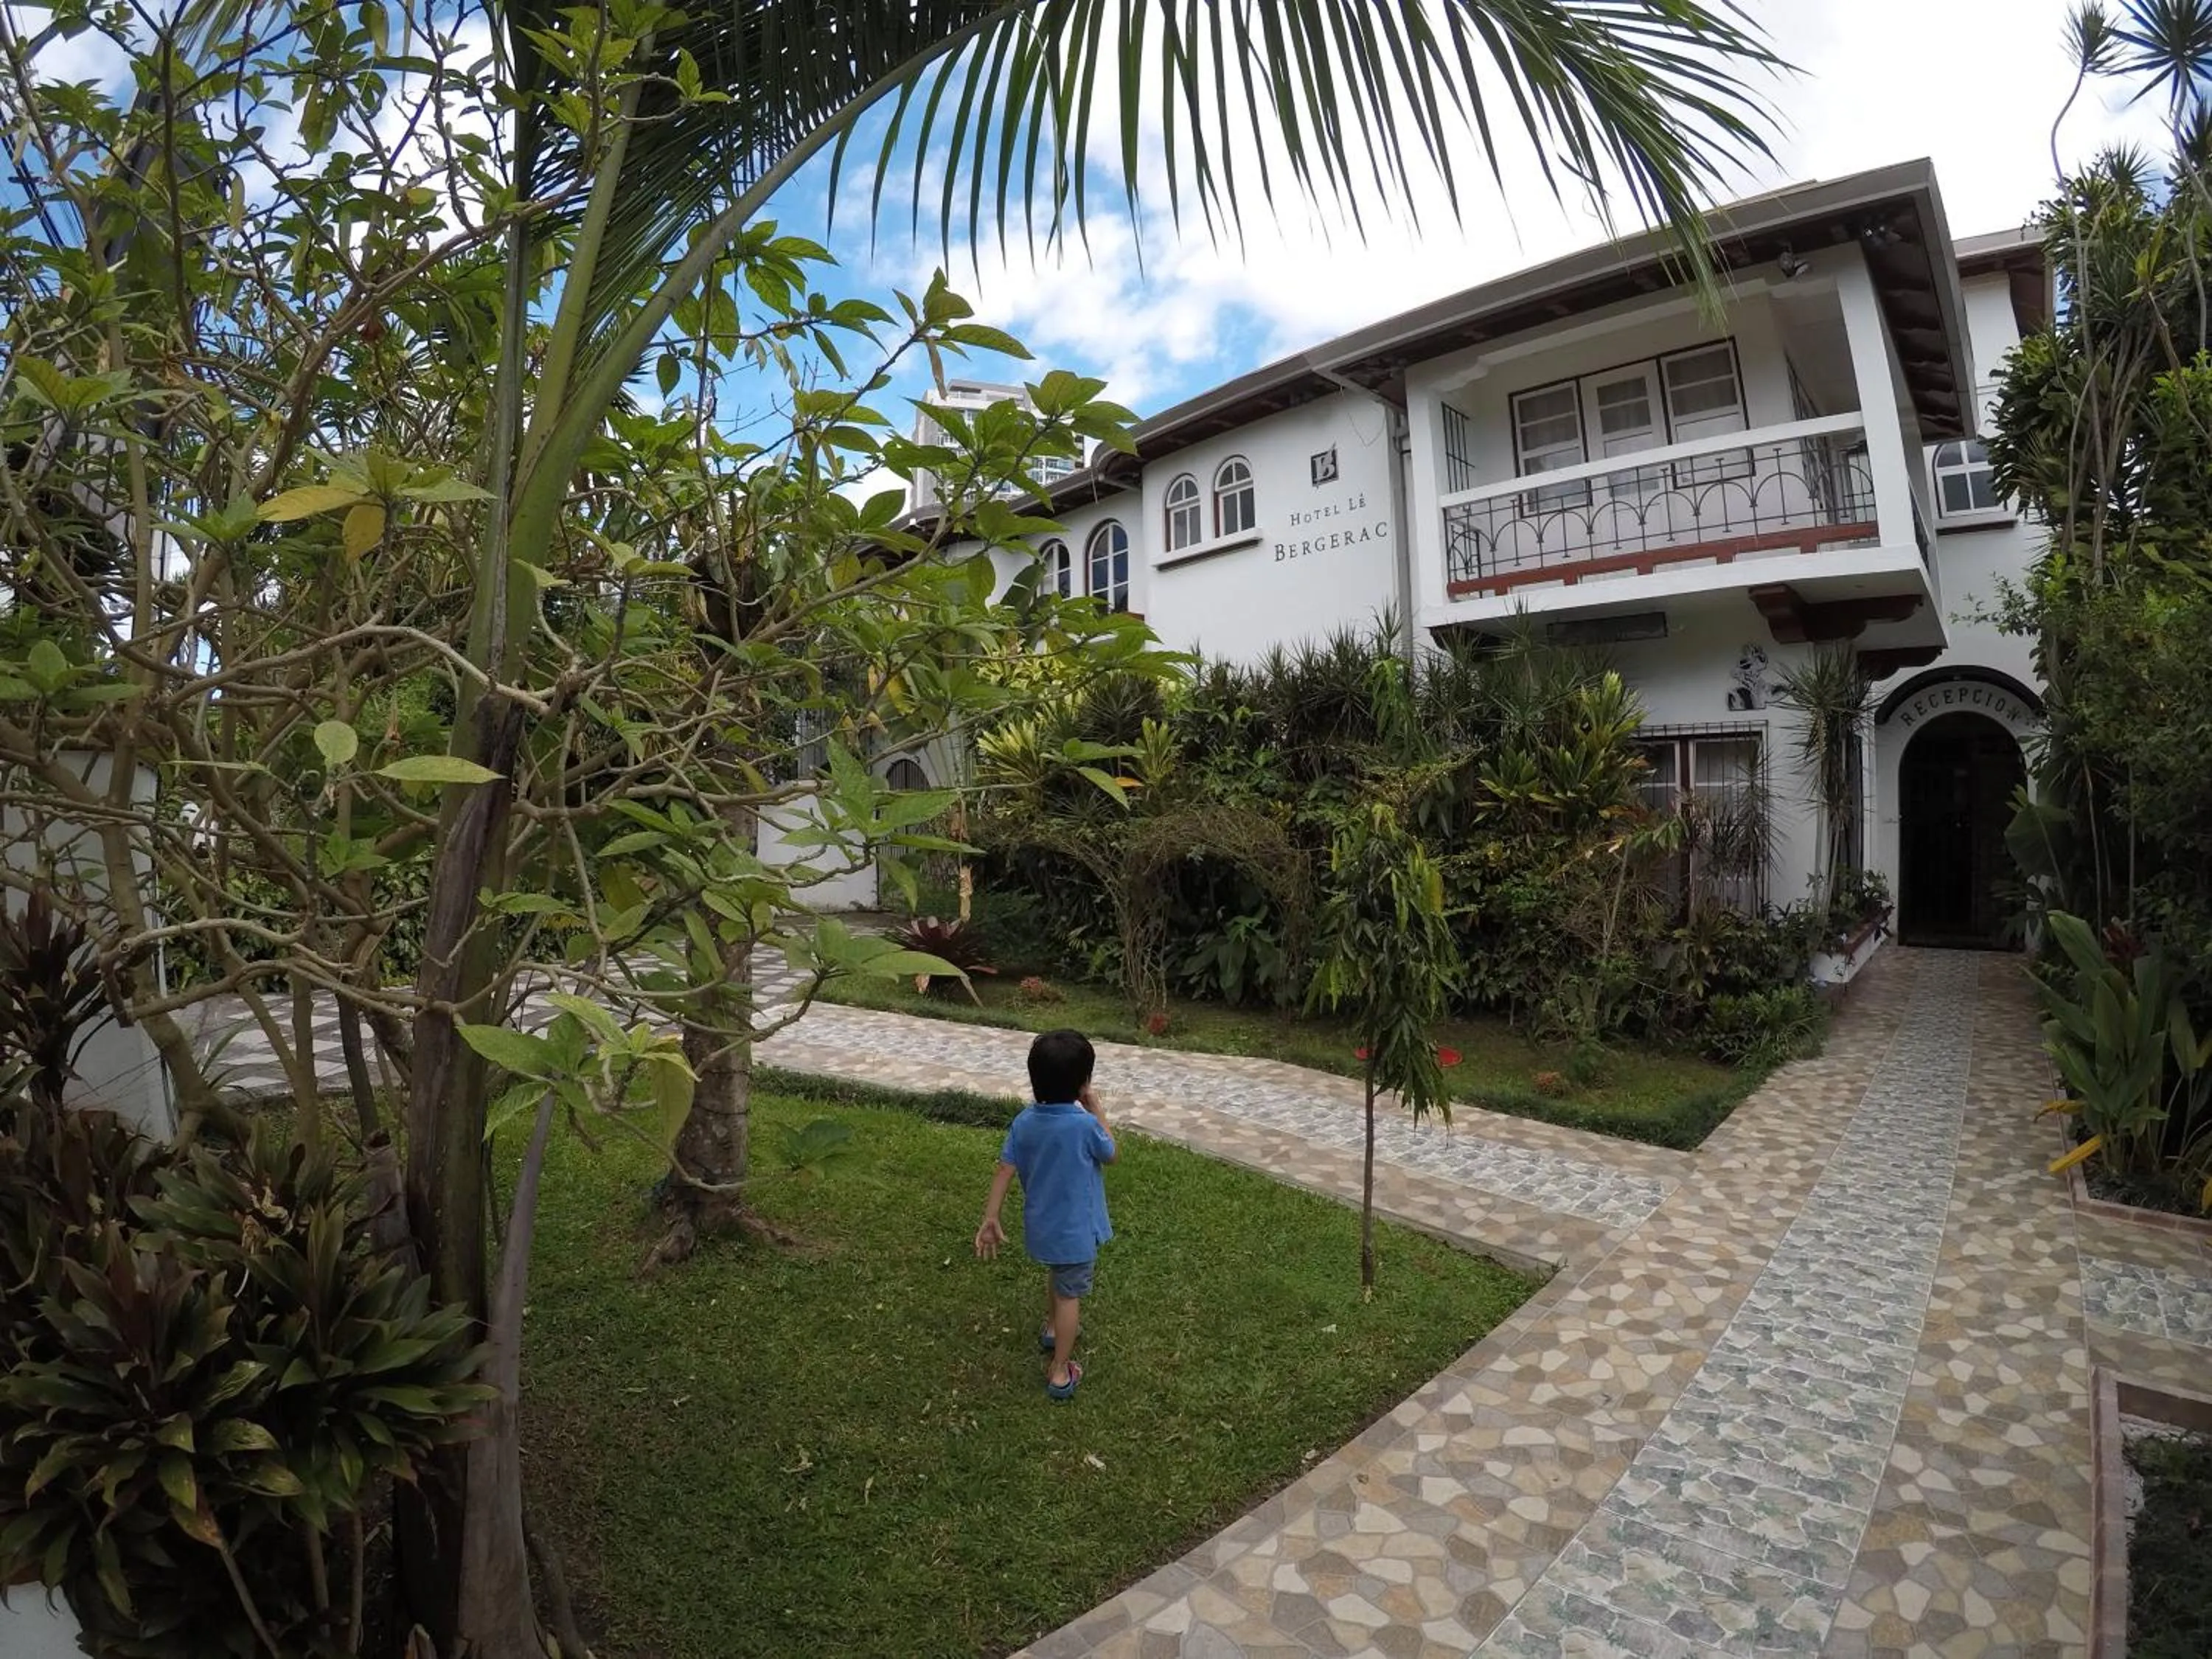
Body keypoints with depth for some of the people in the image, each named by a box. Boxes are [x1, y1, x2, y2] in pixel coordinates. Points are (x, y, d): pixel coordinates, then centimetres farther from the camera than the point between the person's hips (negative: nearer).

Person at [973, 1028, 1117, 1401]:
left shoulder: (1025, 1121, -10)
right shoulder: (1085, 1125, -27)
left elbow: (1003, 1171, -7)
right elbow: (1112, 1155, -7)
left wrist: (990, 1220, -1)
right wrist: (1096, 1109, -4)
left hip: (1040, 1225, 6)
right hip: (1075, 1229, -6)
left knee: (1055, 1274, 32)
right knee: (1070, 1295, 11)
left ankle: (1052, 1328, 53)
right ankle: (1060, 1372, 20)